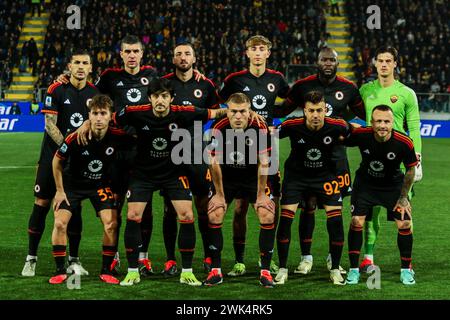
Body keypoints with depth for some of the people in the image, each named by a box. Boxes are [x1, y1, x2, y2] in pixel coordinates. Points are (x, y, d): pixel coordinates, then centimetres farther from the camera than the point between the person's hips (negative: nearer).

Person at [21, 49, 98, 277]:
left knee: (75, 207, 4)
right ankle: (31, 258, 8)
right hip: (52, 154, -3)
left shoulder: (94, 93, 4)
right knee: (41, 204, -2)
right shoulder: (56, 90, -7)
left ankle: (73, 260, 13)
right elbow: (49, 124, -10)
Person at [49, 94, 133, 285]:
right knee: (60, 223, -14)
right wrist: (60, 190, -5)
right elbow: (57, 161, -9)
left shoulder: (118, 137, -22)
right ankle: (60, 271, 1)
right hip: (72, 184, -1)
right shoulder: (76, 138, -25)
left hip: (101, 185, 1)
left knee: (111, 224, -14)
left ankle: (106, 271, 3)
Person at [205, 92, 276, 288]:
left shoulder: (260, 128, -22)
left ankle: (265, 271, -5)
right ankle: (216, 270, -2)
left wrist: (261, 194, -15)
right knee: (214, 215, -15)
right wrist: (220, 195, -12)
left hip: (253, 179, 0)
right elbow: (215, 162, -15)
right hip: (227, 179, 1)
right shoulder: (219, 129, -21)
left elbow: (264, 163, -18)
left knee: (268, 215, -16)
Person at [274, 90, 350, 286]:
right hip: (296, 174, 0)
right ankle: (282, 269, 3)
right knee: (285, 218, -12)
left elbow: (352, 135, 4)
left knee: (335, 220, -10)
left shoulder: (337, 126, -20)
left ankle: (335, 269, 8)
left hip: (325, 174, 1)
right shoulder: (292, 126, -23)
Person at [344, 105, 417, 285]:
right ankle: (353, 270, 6)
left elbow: (410, 170, -9)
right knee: (357, 222, -9)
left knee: (404, 224, -8)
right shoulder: (360, 135, -27)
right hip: (365, 182, 0)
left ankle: (406, 270, 12)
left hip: (393, 185, 0)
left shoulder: (404, 143, -27)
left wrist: (403, 197, -5)